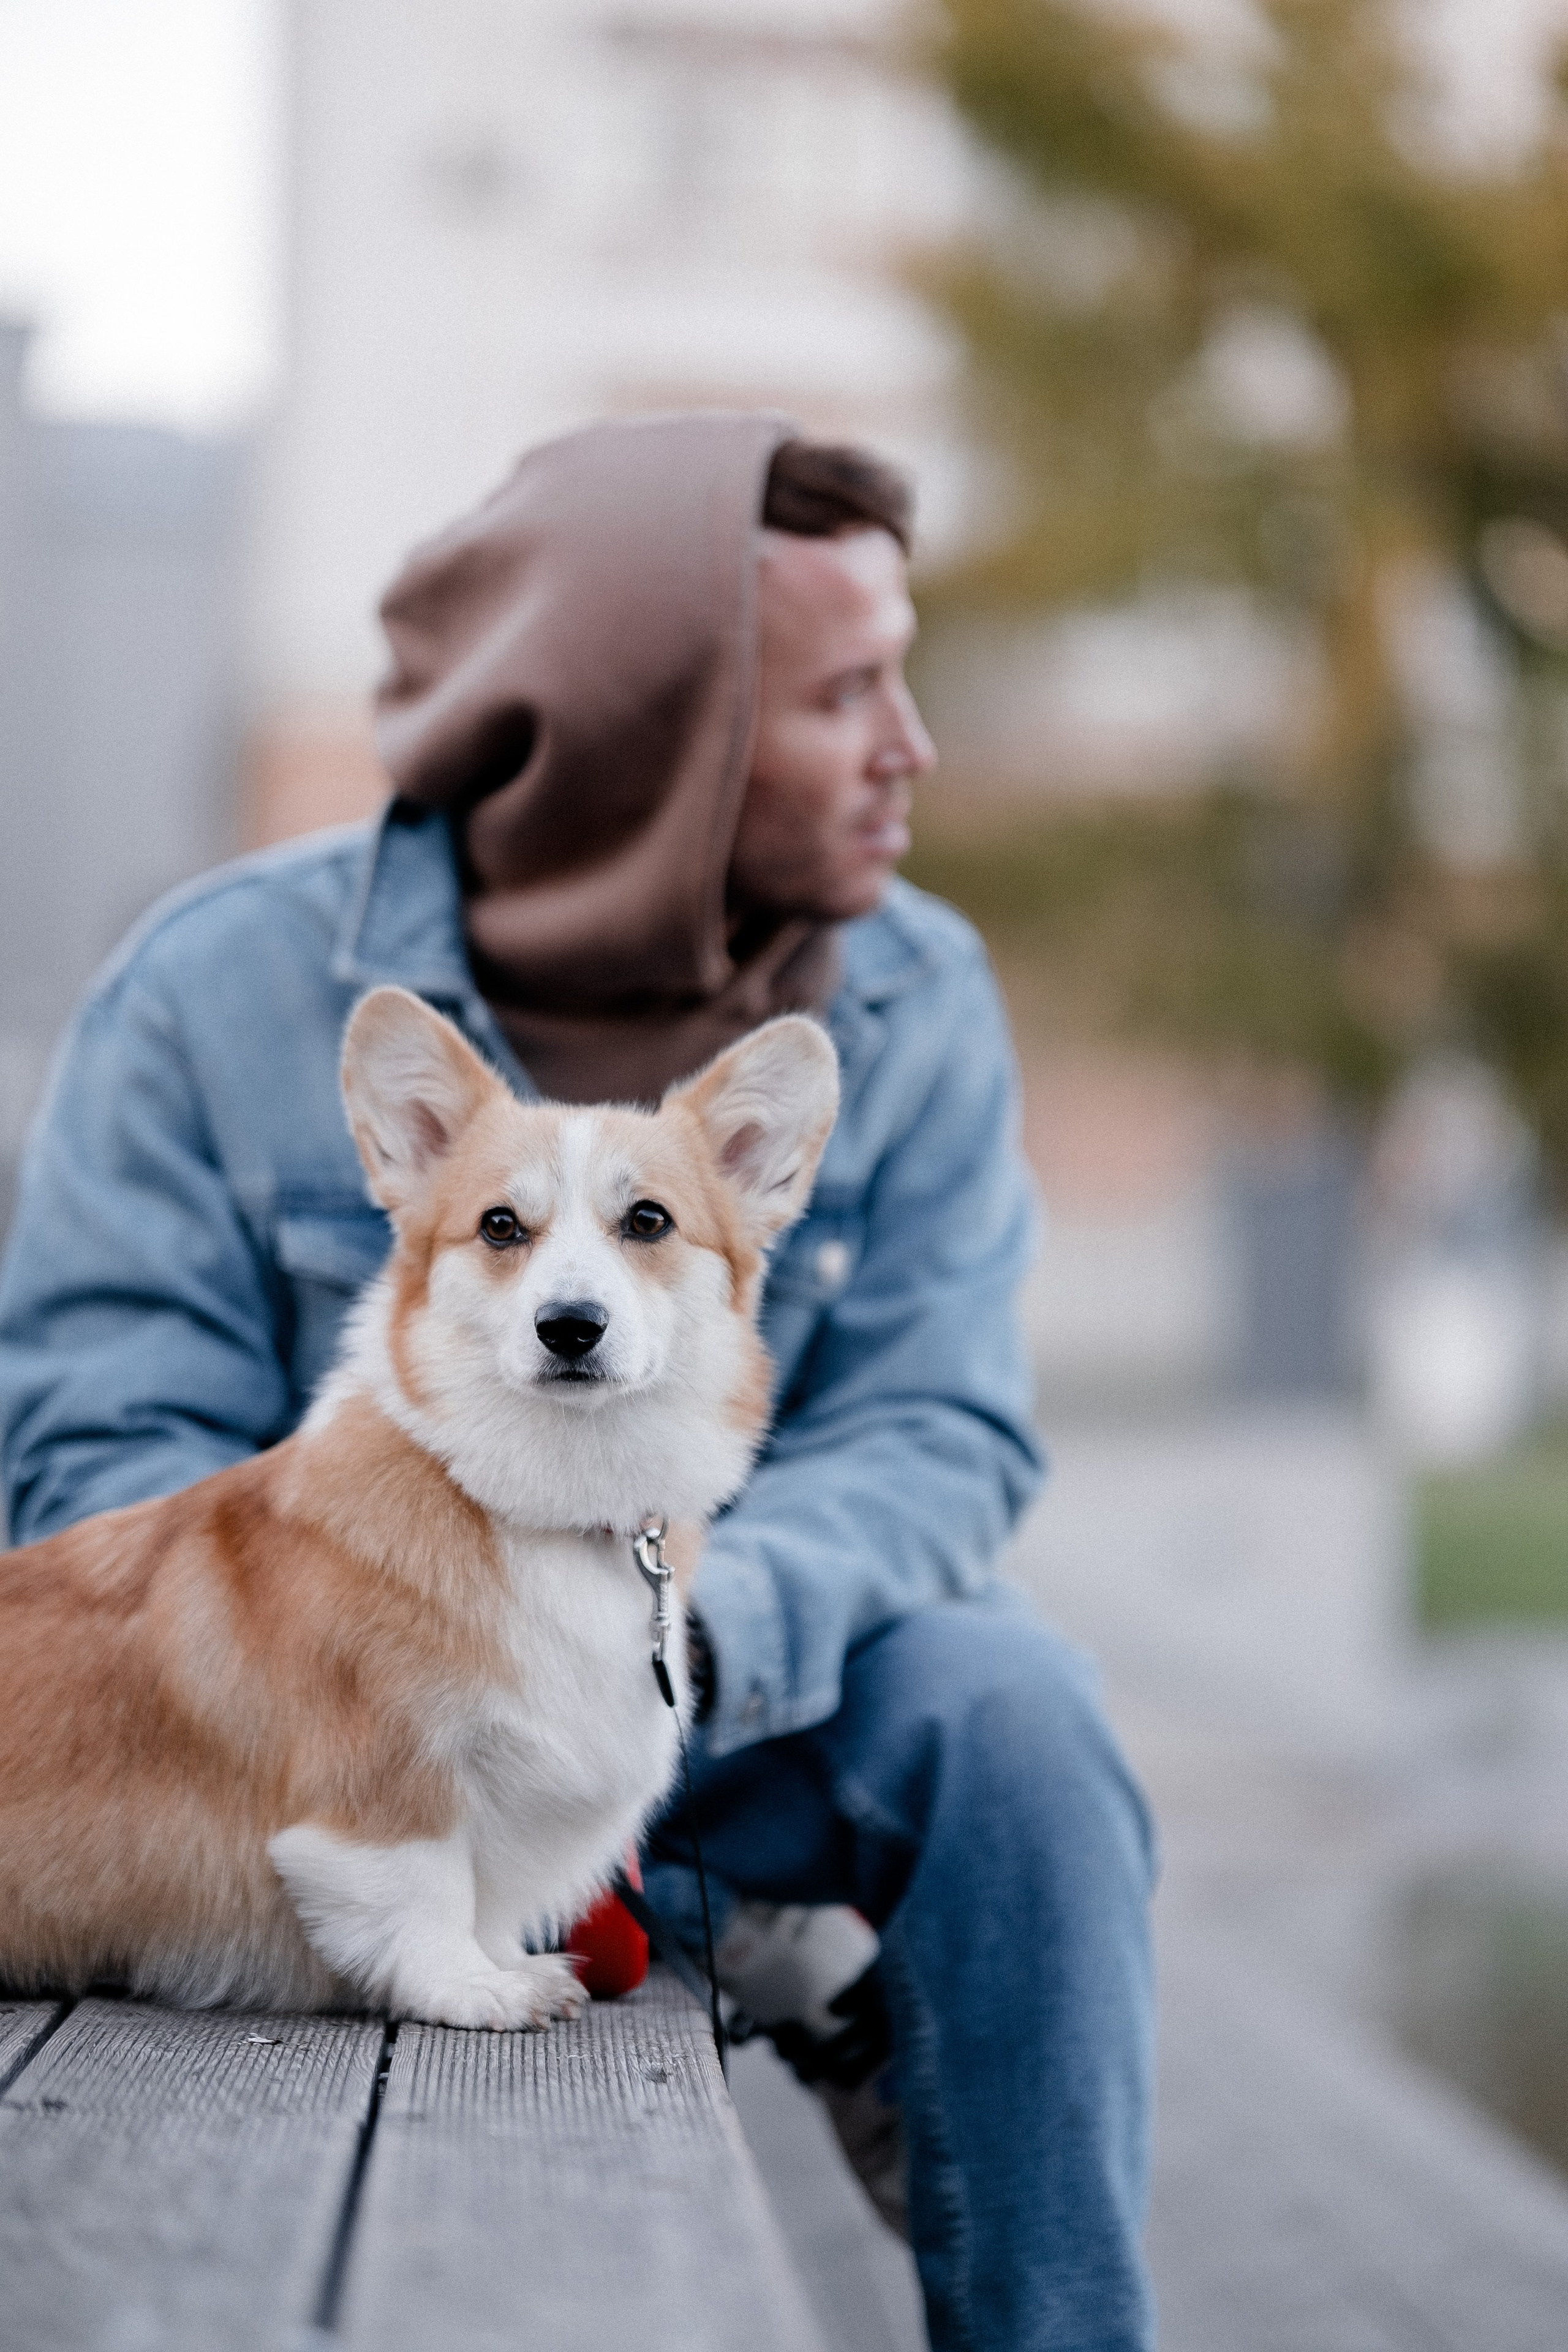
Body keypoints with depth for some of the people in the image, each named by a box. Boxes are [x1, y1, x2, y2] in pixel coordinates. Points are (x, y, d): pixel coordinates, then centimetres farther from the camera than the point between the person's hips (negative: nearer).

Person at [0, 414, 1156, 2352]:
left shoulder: (915, 1003, -3)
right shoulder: (226, 983, -10)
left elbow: (935, 1430, -9)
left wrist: (701, 1621, -31)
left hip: (711, 1714, 2)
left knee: (1001, 1699, -26)